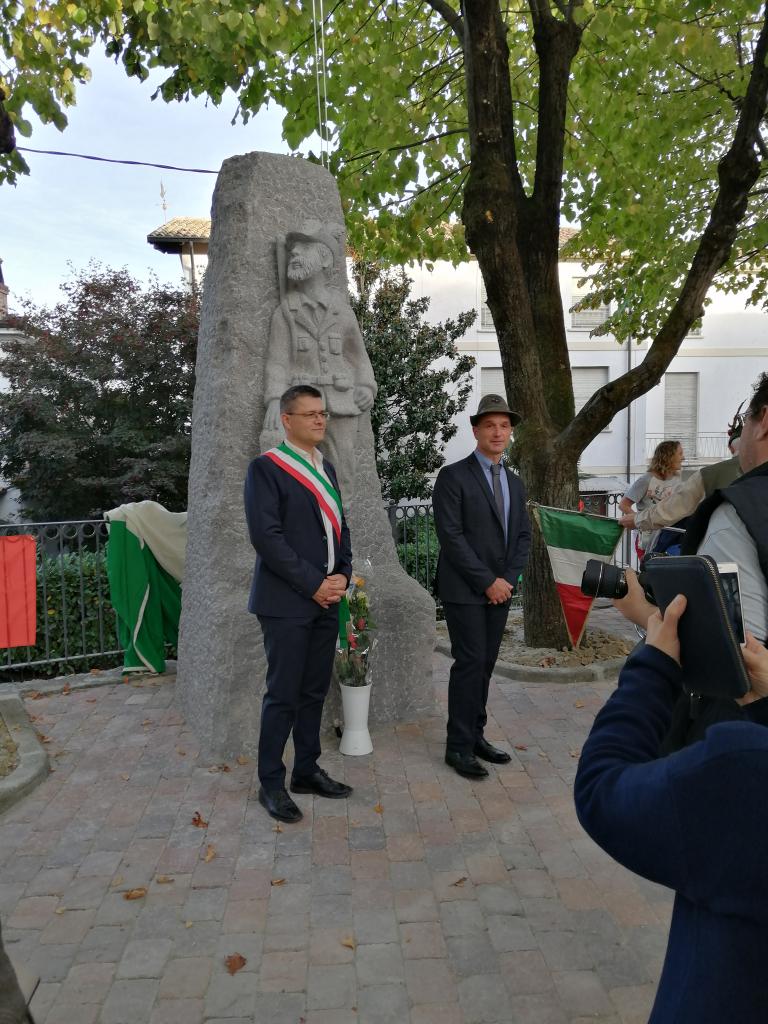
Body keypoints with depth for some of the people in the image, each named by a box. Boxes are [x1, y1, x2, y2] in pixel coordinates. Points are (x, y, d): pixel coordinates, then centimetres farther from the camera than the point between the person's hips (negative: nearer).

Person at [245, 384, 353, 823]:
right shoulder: (266, 468, -8)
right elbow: (266, 535, -15)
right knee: (284, 695, 0)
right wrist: (314, 584, -14)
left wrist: (342, 575, 0)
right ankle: (271, 783, 15)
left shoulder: (326, 468, 15)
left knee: (315, 691, 13)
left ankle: (307, 770, 27)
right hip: (287, 602, -7)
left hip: (326, 599, 7)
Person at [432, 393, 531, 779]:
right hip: (465, 590, -6)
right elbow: (451, 536, -14)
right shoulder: (453, 476, -7)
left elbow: (523, 535, 13)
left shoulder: (514, 482, 14)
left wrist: (508, 579, -2)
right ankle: (459, 747, 6)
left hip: (500, 589, 6)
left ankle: (476, 735, 22)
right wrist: (487, 581, -15)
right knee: (470, 664, -4)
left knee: (486, 664, 11)